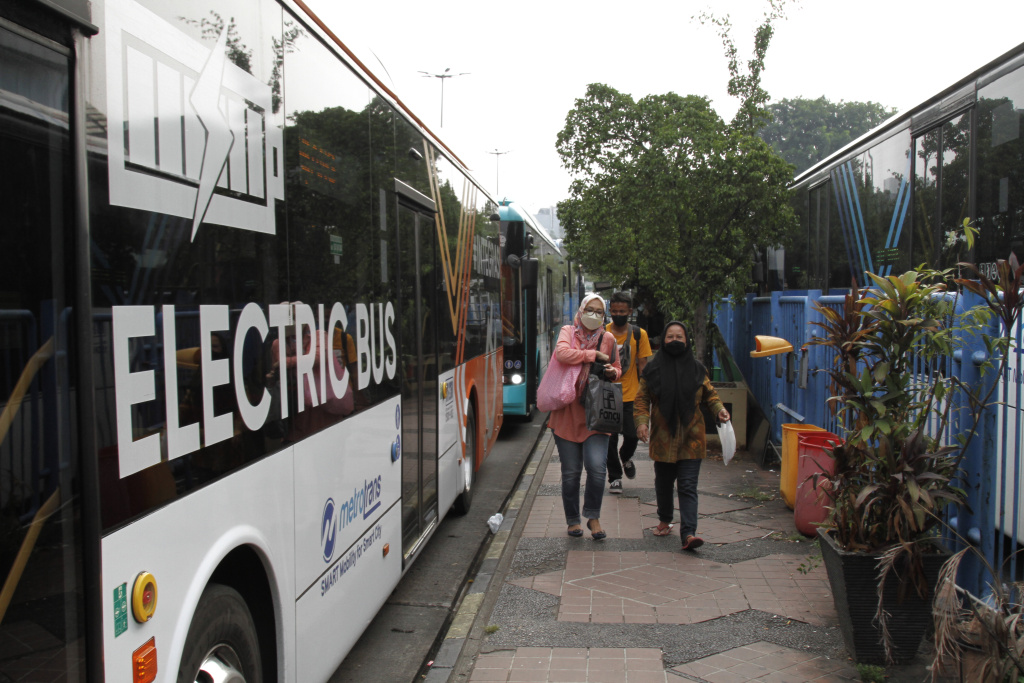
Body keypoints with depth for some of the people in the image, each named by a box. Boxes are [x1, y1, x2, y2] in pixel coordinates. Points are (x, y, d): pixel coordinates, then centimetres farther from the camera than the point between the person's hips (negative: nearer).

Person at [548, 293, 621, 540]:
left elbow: (617, 368, 20)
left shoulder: (608, 339, 9)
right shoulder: (568, 332, 3)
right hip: (567, 411, -1)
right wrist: (595, 355, -12)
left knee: (597, 466, -12)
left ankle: (593, 517, 9)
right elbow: (562, 353, -18)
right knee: (571, 472, 5)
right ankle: (573, 520, 24)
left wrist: (612, 372, -4)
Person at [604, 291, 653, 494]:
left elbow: (642, 366, 5)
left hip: (631, 395, 0)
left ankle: (626, 458, 31)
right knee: (609, 439, 3)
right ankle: (614, 477, 20)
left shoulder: (639, 334, 1)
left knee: (632, 435, -4)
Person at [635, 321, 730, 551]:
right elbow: (641, 399, 4)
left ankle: (688, 534, -14)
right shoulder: (653, 369, 3)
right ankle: (664, 520, 37)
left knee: (688, 487, -8)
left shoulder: (696, 368, 5)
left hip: (691, 439, -1)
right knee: (663, 483, 15)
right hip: (662, 439, 1)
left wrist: (719, 409, -3)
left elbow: (709, 394, 16)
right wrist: (641, 421, -11)